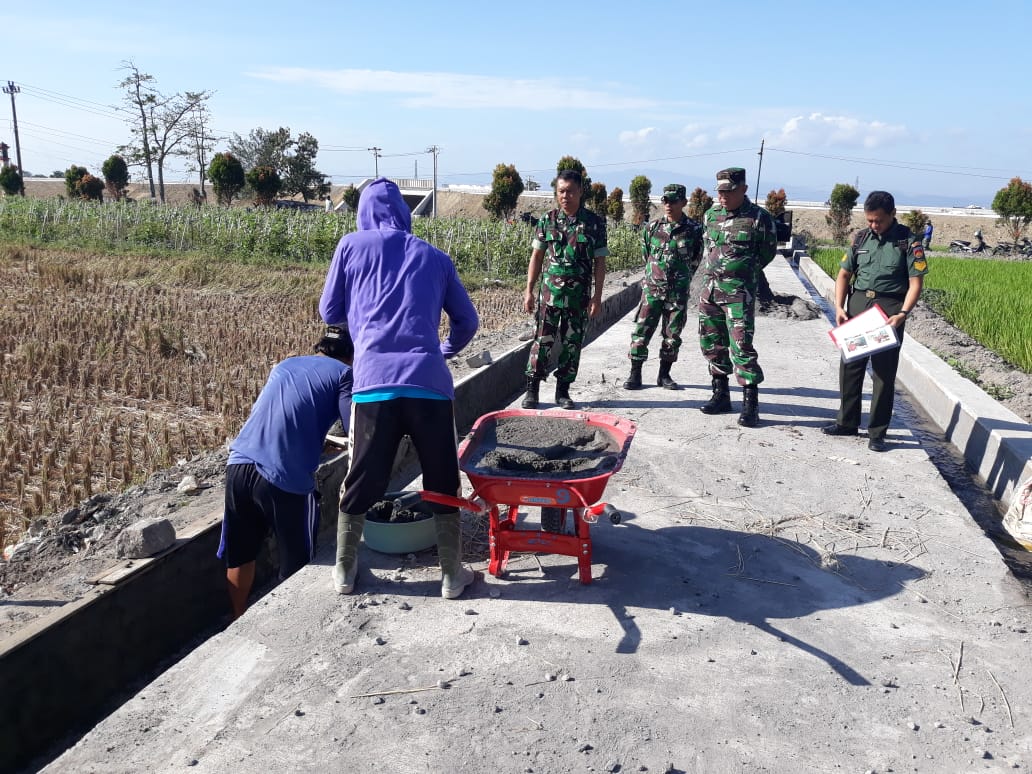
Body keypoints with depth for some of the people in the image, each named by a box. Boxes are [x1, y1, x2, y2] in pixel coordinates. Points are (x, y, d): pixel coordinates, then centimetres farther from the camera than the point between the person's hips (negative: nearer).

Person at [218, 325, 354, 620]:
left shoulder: (283, 366, 23)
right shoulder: (342, 373, 5)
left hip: (239, 466, 6)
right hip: (286, 478, -6)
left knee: (240, 554, 22)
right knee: (296, 563, 12)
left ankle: (238, 622, 36)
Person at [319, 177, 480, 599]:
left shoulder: (352, 245, 13)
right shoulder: (434, 256, 17)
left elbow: (330, 312, 19)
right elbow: (467, 321, 20)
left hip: (374, 382, 0)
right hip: (430, 382, 1)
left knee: (361, 482, 14)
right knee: (443, 483, 13)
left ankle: (345, 570, 27)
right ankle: (452, 574, 22)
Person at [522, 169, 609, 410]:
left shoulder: (594, 223, 1)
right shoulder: (547, 220, 4)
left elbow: (600, 262, 2)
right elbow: (537, 257, 8)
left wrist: (597, 296, -4)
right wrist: (529, 290, 2)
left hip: (579, 295, 0)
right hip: (549, 292, 0)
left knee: (572, 343, 6)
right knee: (543, 340, -1)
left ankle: (563, 391, 18)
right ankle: (532, 390, 7)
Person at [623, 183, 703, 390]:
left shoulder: (694, 230, -1)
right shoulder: (652, 228, 3)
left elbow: (695, 261, 9)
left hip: (678, 293, 0)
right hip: (652, 289, 0)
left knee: (672, 336, 7)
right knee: (641, 332, -3)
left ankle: (664, 375, 19)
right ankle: (635, 375, 5)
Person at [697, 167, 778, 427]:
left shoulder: (759, 218, -8)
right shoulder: (711, 215, 9)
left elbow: (768, 252, 3)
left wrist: (741, 273, 7)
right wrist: (713, 272, 14)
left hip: (739, 292, -6)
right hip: (709, 289, 6)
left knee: (741, 346, -11)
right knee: (711, 343, 11)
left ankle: (750, 403, -6)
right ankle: (721, 395, 24)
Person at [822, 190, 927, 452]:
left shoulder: (909, 242, -3)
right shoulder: (861, 238, 8)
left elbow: (916, 283, -7)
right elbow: (844, 274, 12)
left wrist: (902, 314, -20)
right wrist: (839, 307, -2)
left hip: (889, 309, -4)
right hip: (857, 304, 4)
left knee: (884, 372, 1)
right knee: (850, 365, 8)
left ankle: (877, 432, 8)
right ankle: (847, 422, 22)